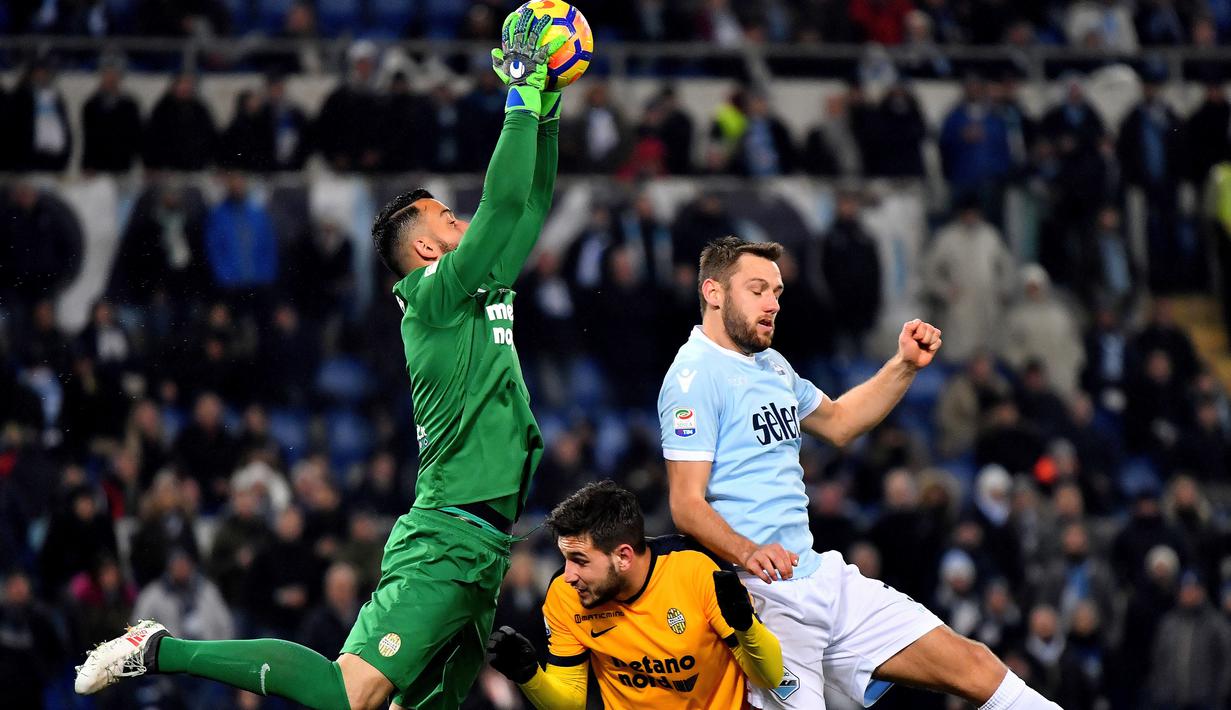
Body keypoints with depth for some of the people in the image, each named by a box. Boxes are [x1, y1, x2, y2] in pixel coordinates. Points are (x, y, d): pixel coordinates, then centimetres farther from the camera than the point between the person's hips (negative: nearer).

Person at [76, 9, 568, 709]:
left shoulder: (480, 296, 20)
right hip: (447, 541, -10)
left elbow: (531, 208, 26)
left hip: (476, 551, 10)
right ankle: (161, 650, -13)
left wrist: (549, 113, 18)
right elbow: (503, 205, -14)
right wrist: (525, 97, -7)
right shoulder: (437, 295, -5)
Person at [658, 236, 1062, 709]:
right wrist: (748, 553, -34)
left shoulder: (770, 365, 19)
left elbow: (837, 423, 36)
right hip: (761, 593, -8)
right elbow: (686, 505, -17)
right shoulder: (696, 375, -10)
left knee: (975, 668, 4)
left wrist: (905, 365, 22)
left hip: (822, 576, 8)